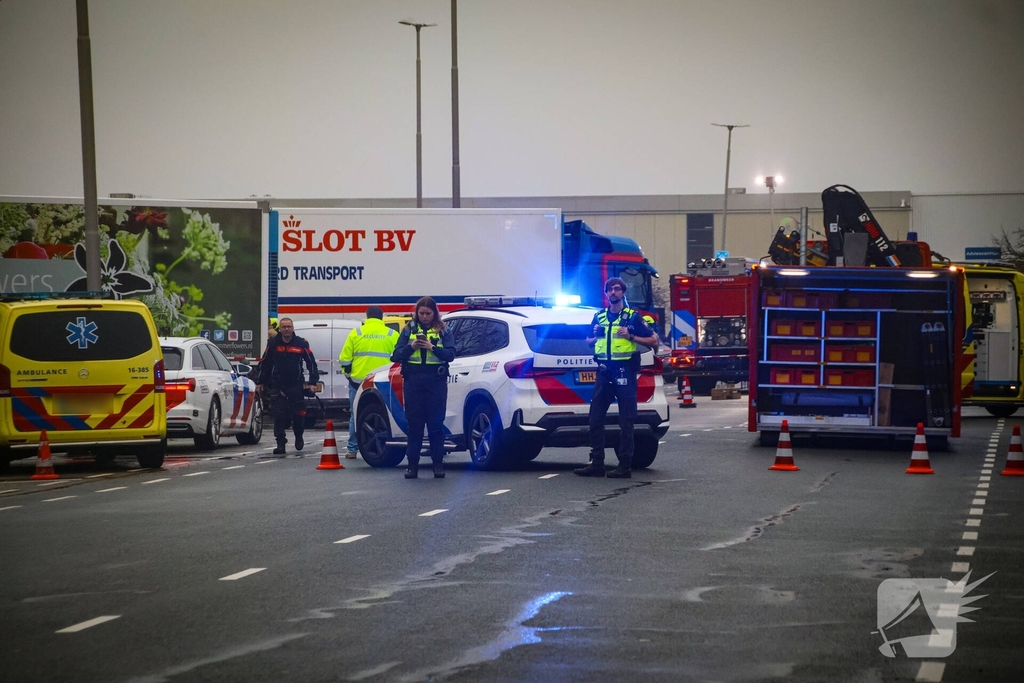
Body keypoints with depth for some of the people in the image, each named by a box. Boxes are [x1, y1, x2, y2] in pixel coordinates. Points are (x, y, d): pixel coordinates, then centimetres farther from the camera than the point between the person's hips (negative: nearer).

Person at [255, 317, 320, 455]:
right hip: (277, 386, 0)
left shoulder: (301, 344, 0)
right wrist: (260, 382, 13)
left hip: (296, 385, 0)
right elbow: (264, 364, 12)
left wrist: (312, 382, 1)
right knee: (279, 415, -7)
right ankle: (280, 444, -3)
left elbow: (311, 363, 6)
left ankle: (299, 437, 29)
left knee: (298, 414, 2)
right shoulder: (273, 343, 3)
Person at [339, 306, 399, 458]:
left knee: (356, 416, 10)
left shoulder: (356, 333, 2)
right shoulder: (391, 335, 3)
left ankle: (352, 449, 10)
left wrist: (348, 373, 16)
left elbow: (345, 358, 1)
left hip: (358, 381, 0)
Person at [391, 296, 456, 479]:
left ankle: (438, 464, 5)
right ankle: (412, 464, 6)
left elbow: (450, 354, -5)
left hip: (436, 381, -1)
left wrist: (432, 348, -19)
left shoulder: (443, 331, 7)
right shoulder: (409, 330, 10)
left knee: (436, 423, 0)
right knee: (414, 424, 3)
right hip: (413, 381, 1)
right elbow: (397, 356, 4)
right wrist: (411, 347, -13)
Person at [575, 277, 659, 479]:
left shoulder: (633, 317, 0)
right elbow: (589, 341, 26)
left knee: (625, 421, -4)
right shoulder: (599, 317, 15)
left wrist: (631, 336, -13)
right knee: (595, 418, 3)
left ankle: (625, 466, -2)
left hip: (624, 371, -5)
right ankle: (597, 464, 8)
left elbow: (653, 341, -1)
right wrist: (596, 336, 3)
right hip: (604, 371, 6)